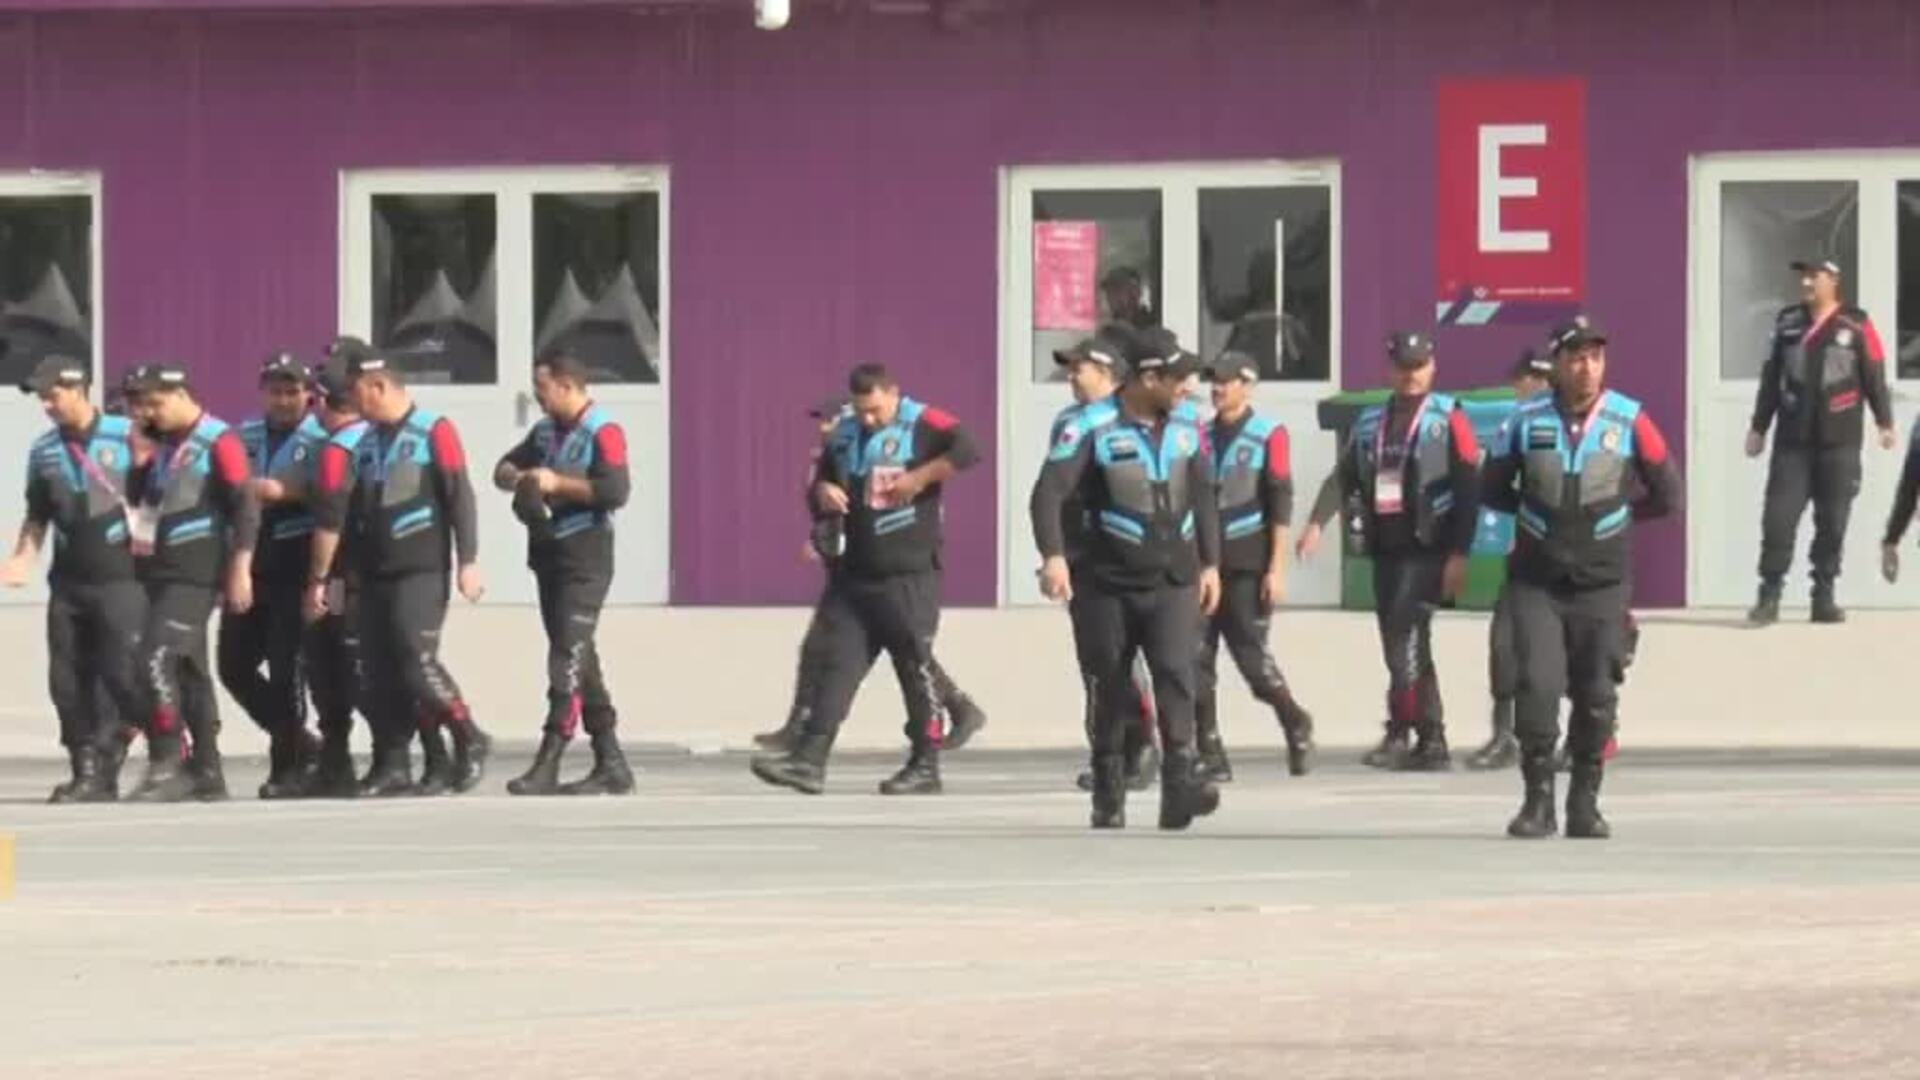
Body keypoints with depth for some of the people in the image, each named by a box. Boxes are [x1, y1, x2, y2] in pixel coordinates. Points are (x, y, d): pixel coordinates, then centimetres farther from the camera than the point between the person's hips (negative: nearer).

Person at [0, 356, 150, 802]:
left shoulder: (127, 437, -5)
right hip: (68, 581, 5)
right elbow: (38, 516, 17)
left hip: (120, 578, -5)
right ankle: (88, 772, 10)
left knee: (123, 676, -14)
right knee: (68, 682, 4)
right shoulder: (44, 451, 10)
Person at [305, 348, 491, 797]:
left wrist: (468, 563, -13)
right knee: (380, 671, 2)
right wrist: (319, 580, 13)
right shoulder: (358, 443, 13)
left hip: (422, 571, -6)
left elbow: (459, 498, -8)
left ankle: (470, 742, -1)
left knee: (415, 659, -16)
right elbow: (331, 514, 14)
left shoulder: (434, 432, -4)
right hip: (375, 572, 6)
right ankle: (392, 767, 5)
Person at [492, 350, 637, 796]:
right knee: (580, 659, 11)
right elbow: (505, 467, 19)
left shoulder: (602, 432, -12)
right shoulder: (546, 430, 13)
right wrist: (516, 478, -4)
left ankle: (547, 766, -16)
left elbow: (616, 490, -22)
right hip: (550, 558, 9)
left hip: (584, 563, -9)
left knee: (568, 658, -12)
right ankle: (611, 764, 16)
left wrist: (558, 483, -18)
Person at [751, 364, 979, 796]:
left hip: (909, 576, -6)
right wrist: (822, 491, -1)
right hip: (855, 576, 6)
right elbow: (821, 480, 22)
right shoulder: (844, 435, 13)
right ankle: (810, 760, -4)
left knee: (916, 669, 1)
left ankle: (926, 767, 9)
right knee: (838, 663, 1)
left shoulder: (922, 424, -7)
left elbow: (967, 450, -21)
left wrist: (920, 477, -24)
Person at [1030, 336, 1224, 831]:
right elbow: (1049, 492, -16)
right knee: (1111, 692, 6)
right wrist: (1053, 556, -29)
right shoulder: (1092, 428, -10)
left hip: (1173, 584, 3)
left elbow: (1204, 498, 18)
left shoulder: (1185, 429, 8)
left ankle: (1181, 782, -23)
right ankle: (1108, 798, 18)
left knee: (1176, 673, -16)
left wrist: (1209, 564, 16)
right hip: (1109, 584, -3)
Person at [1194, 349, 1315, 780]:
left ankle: (1296, 725, 19)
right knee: (1198, 660, -2)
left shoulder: (1268, 435, -3)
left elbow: (1280, 503, -6)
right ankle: (1210, 756, 2)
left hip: (1247, 566, -5)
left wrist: (1276, 569, -12)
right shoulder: (1202, 436, 12)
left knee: (1251, 656, -5)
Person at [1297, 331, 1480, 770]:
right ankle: (1432, 742, 14)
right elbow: (1345, 477, 12)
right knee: (1403, 647, 8)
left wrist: (1459, 554, -11)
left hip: (1427, 549, -6)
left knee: (1406, 638, -17)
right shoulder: (1370, 421, 14)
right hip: (1385, 548, 6)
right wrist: (1317, 524, -5)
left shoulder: (1449, 418, -2)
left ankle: (1400, 734, -15)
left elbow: (1469, 488, -6)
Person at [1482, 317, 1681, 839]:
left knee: (1596, 694, 3)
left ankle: (1585, 803, 14)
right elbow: (1493, 488, 12)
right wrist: (1533, 509, 4)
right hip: (1536, 581, 0)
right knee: (1537, 683, -11)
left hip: (1602, 583, 0)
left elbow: (1667, 495, 5)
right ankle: (1538, 800, -3)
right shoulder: (1527, 421, 1)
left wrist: (1617, 510, 5)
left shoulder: (1630, 420, -2)